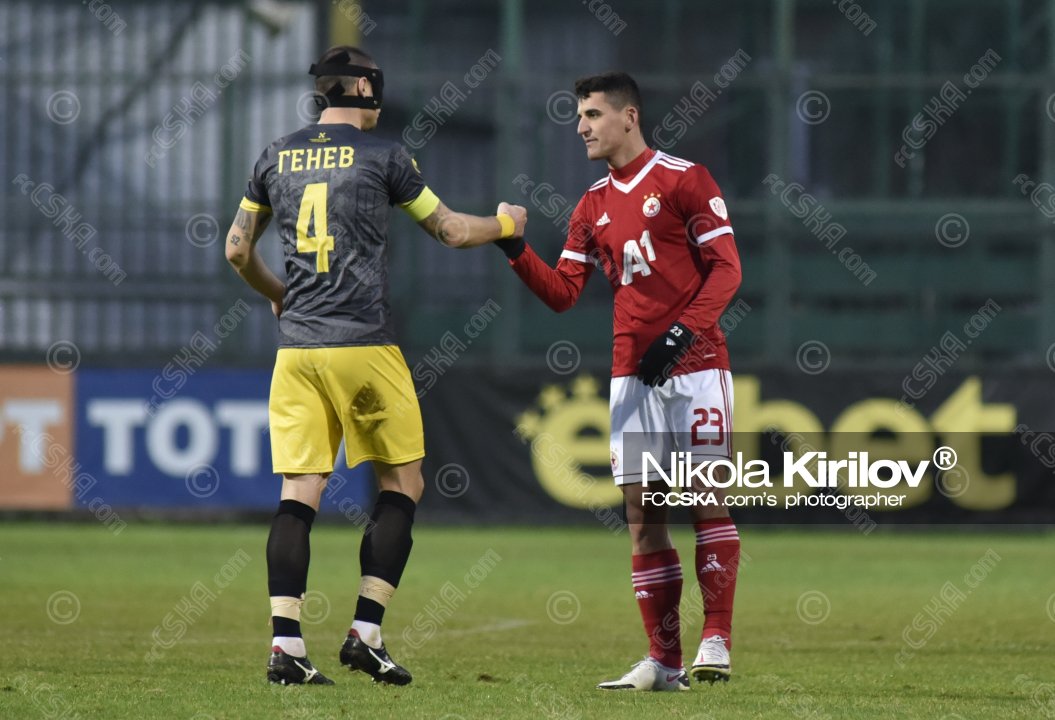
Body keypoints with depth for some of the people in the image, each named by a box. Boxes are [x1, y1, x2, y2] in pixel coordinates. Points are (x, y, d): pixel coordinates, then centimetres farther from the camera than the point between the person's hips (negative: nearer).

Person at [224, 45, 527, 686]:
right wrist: (507, 224, 26)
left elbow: (238, 250, 18)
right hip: (363, 345, -4)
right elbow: (452, 231, 7)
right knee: (402, 486, 8)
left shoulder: (278, 157, 11)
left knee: (299, 494, 2)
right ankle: (367, 633, 0)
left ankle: (286, 644, -7)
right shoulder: (382, 156, -1)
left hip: (296, 347, 4)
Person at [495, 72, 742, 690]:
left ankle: (716, 640, -5)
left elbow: (725, 269, -7)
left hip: (695, 365, -6)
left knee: (708, 499, -9)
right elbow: (563, 293, 13)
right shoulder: (594, 207, 16)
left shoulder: (684, 180, -3)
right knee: (642, 511, 1)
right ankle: (664, 661, 2)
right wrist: (517, 252, -2)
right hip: (633, 373, 6)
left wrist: (680, 332, -17)